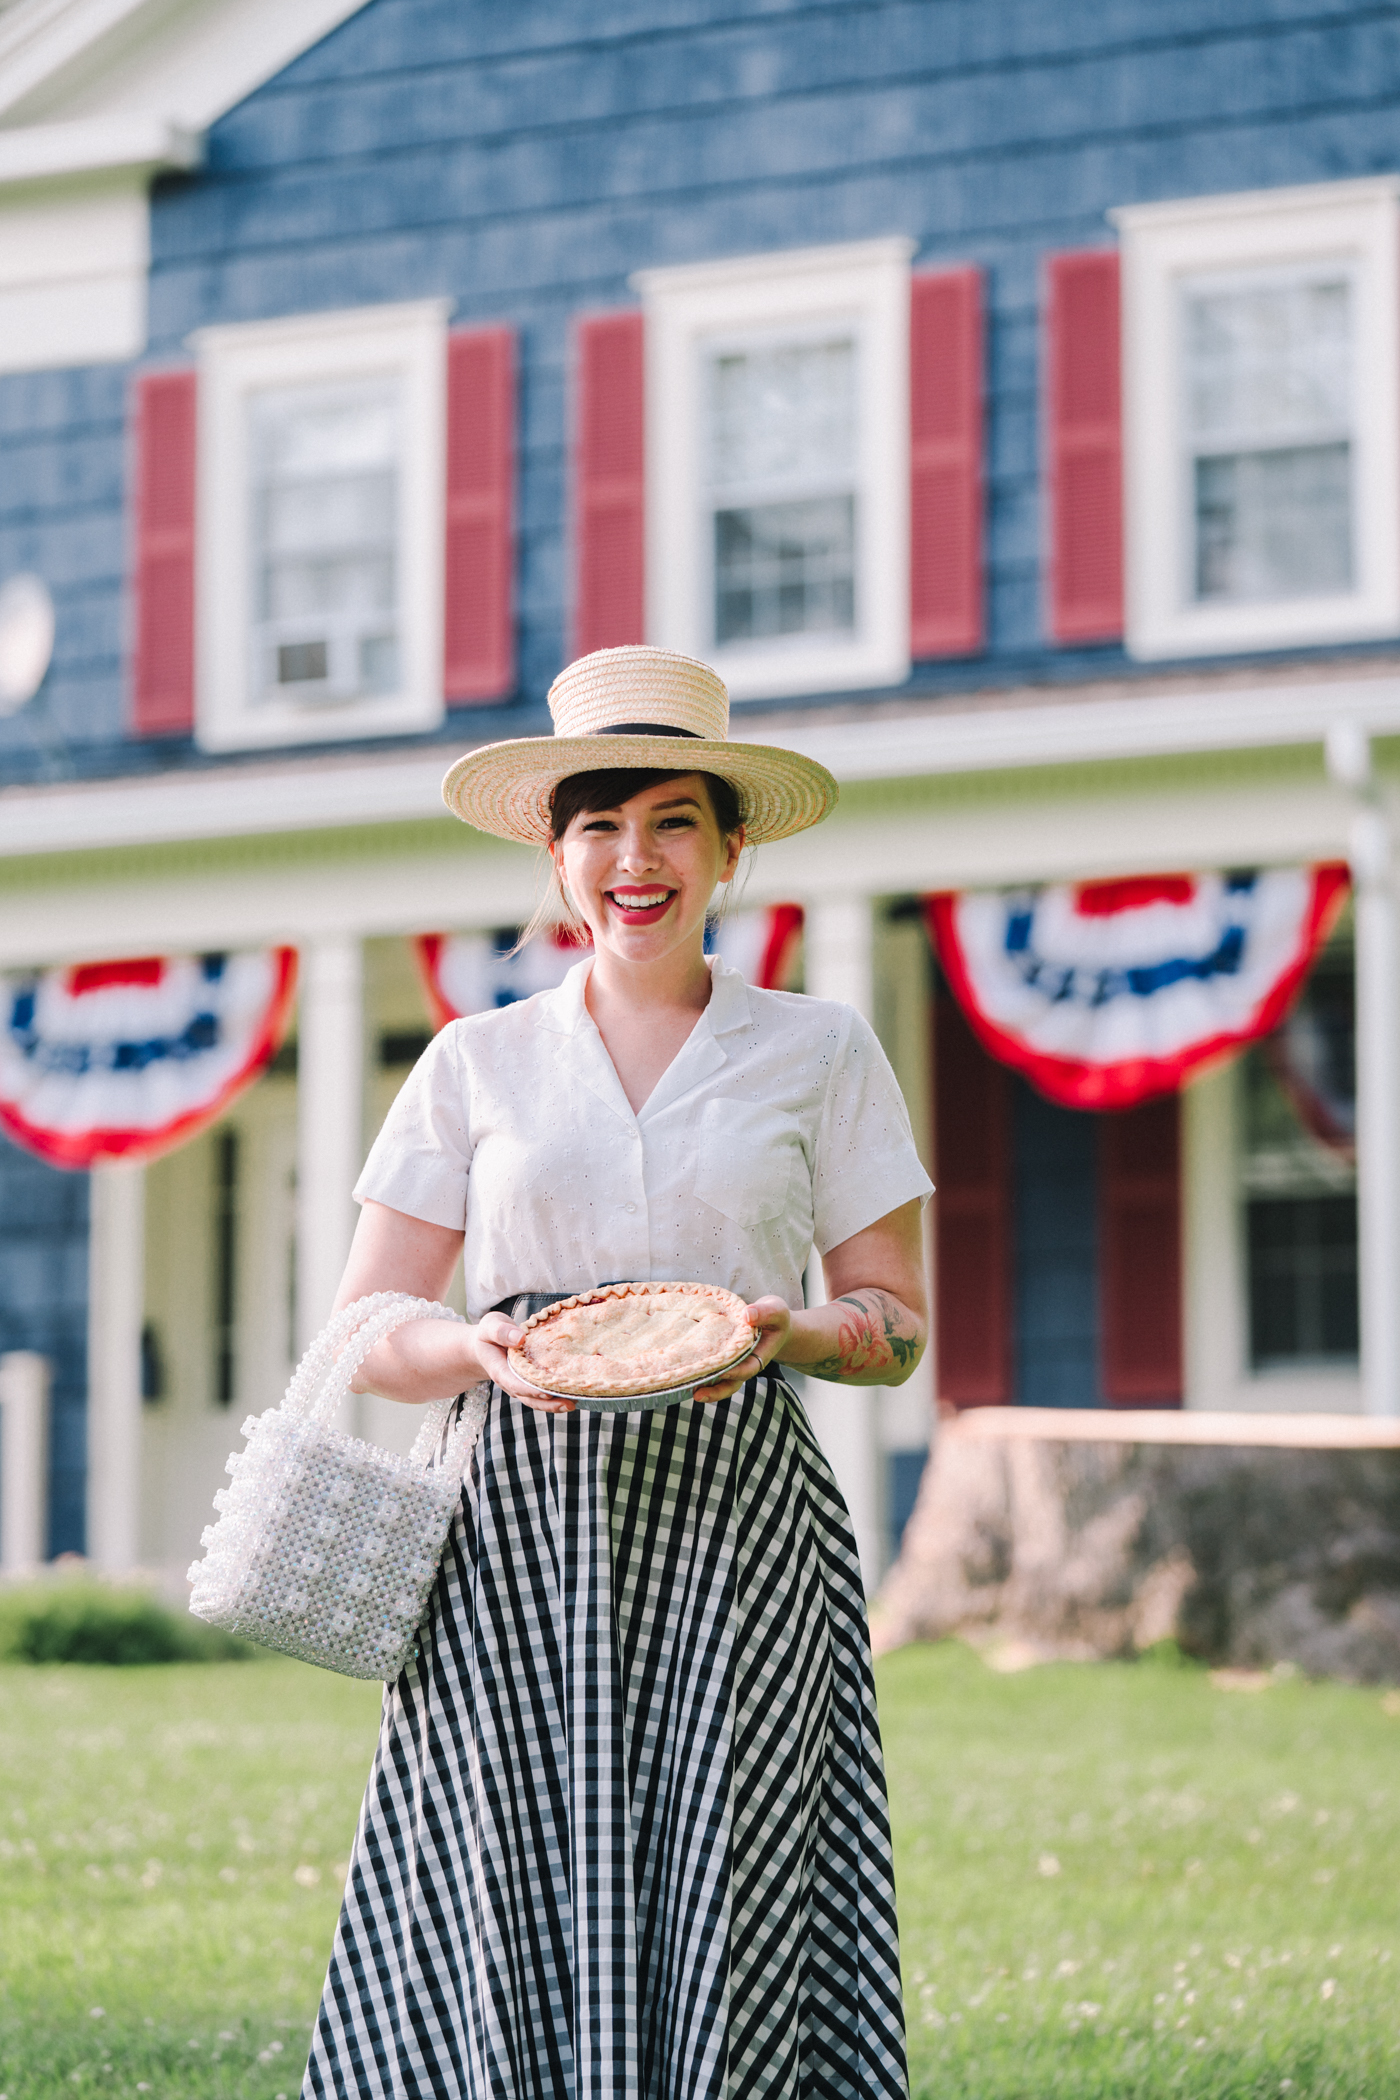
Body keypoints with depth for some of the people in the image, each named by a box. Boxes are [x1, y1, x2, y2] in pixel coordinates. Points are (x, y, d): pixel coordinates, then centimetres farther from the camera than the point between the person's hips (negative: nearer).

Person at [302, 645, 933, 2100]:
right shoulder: (476, 1064, 10)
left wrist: (786, 1331, -11)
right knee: (521, 1913, -7)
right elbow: (364, 1337, 10)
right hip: (525, 1528, 1)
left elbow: (898, 1324, 11)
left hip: (736, 1523, 0)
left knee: (725, 1910, -10)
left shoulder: (819, 1053, 9)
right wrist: (487, 1350, -11)